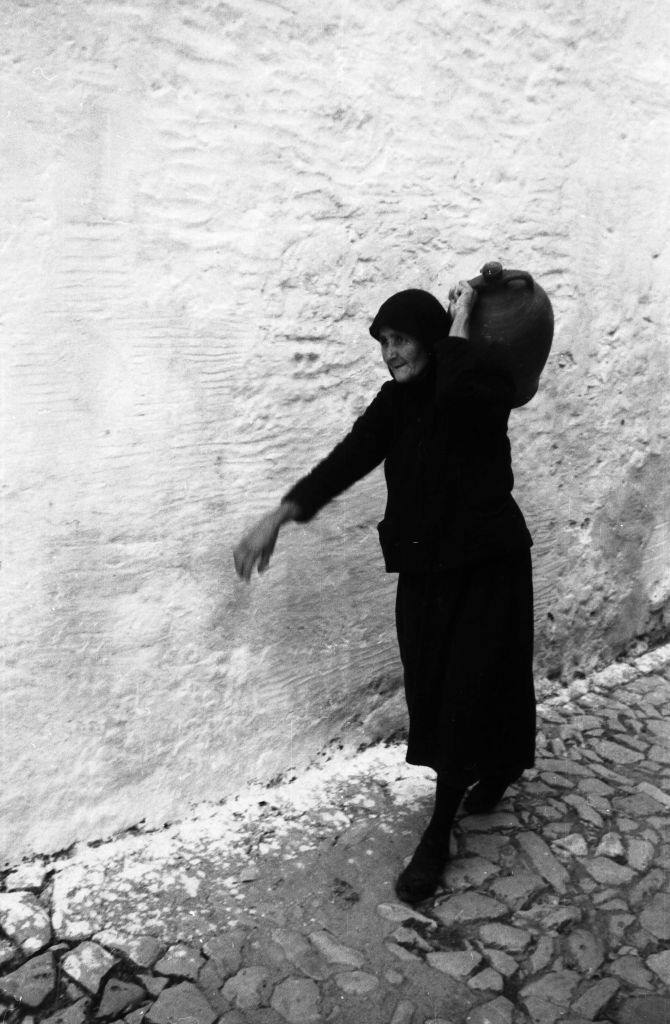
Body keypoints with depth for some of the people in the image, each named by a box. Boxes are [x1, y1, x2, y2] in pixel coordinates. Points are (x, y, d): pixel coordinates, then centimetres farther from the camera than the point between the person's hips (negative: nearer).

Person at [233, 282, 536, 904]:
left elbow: (458, 394, -37)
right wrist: (280, 515, -20)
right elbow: (348, 459, -9)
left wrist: (459, 321, -21)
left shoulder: (485, 388, -12)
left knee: (467, 694, 0)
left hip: (486, 569, -5)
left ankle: (439, 835, 14)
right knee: (433, 690, 12)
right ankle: (497, 767, 40)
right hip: (424, 568, 5)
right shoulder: (396, 400, 3)